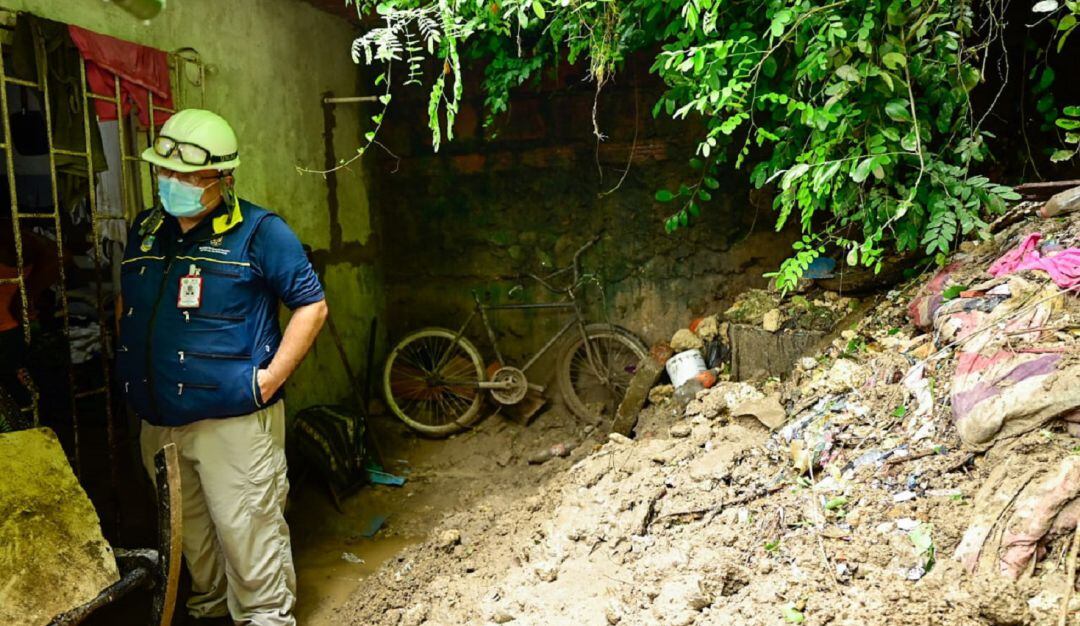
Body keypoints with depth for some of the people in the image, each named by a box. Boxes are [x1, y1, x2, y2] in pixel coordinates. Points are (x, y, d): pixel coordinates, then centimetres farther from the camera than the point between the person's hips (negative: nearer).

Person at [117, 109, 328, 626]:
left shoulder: (259, 231, -10)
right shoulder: (145, 229, 8)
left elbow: (311, 306, -9)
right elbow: (127, 303, 23)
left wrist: (269, 379, -14)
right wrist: (131, 370, 13)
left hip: (233, 421, -6)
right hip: (158, 422, 7)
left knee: (247, 537, 0)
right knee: (190, 537, 21)